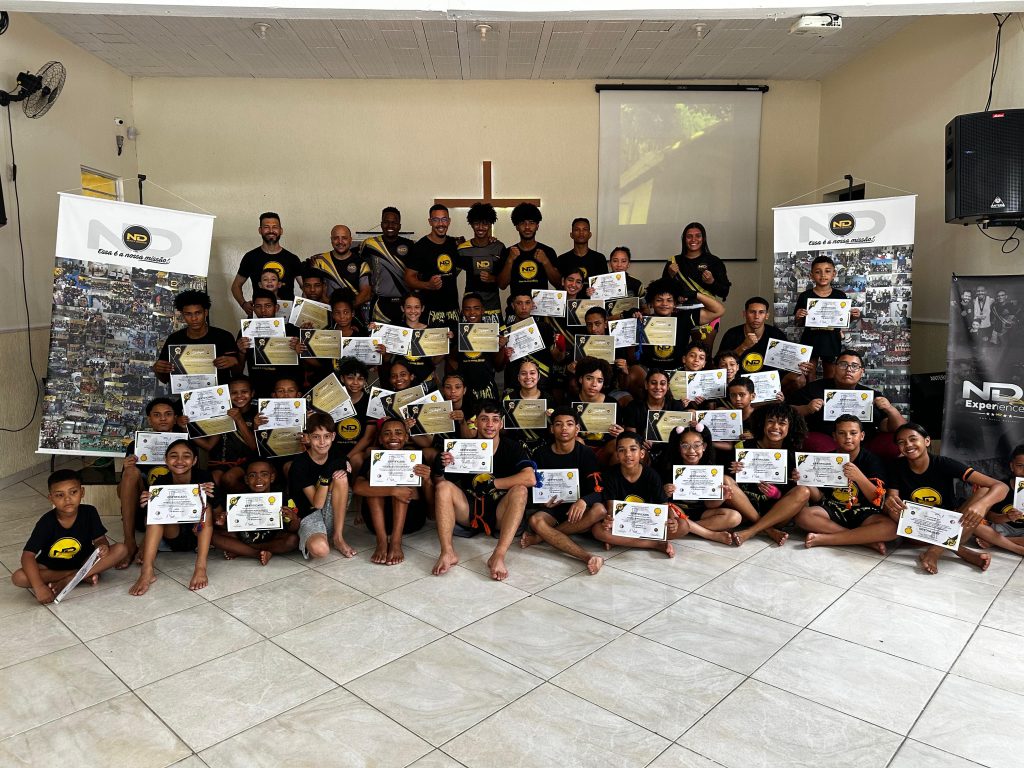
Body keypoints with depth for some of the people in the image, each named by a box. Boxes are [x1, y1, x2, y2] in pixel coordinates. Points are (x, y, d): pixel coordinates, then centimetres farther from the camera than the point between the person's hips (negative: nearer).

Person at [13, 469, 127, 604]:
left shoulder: (89, 513, -15)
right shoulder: (46, 522, -20)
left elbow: (99, 538, -7)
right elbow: (28, 555, -25)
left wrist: (103, 545, -34)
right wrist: (39, 586, -37)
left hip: (83, 562, 1)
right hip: (51, 567, -1)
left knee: (121, 550, -22)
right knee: (18, 578, -29)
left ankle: (68, 580, -22)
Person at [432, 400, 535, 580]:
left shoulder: (512, 447, -6)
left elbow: (530, 478, -23)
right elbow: (439, 483, -1)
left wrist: (492, 483, -20)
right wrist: (440, 469, -25)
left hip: (498, 514, -2)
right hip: (468, 511, 2)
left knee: (520, 490, -28)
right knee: (443, 486, -20)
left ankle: (498, 556, -38)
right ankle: (447, 552, -31)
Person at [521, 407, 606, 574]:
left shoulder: (586, 454, -4)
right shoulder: (541, 454, 1)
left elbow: (597, 491, -10)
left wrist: (583, 501, -34)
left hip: (577, 507, 0)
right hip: (552, 507, 0)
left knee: (599, 510, -32)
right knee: (535, 521, -32)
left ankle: (540, 537, -27)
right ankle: (588, 557, -45)